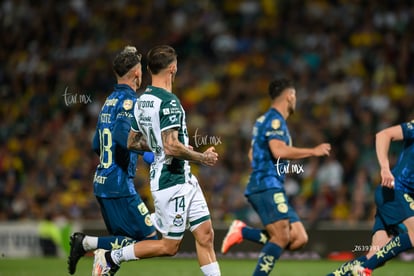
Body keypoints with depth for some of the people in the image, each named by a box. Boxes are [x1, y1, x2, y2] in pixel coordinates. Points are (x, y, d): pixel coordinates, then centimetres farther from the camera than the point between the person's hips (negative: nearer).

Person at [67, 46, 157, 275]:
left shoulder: (110, 101, 16)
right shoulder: (128, 99, -11)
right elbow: (122, 135, -28)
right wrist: (146, 154, -20)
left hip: (101, 183, 9)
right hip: (120, 184, -9)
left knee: (119, 243, 14)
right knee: (149, 240, -7)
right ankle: (88, 243, -13)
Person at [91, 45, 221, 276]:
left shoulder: (142, 101, 8)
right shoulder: (169, 102, -20)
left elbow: (133, 142, 16)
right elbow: (172, 147, -27)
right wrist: (203, 158, -14)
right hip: (173, 181, -9)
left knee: (205, 235, 6)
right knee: (169, 246, 0)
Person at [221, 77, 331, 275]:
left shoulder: (265, 120, 23)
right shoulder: (274, 120, -8)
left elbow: (252, 154, 32)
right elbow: (279, 150, -24)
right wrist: (313, 151, -17)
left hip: (273, 188, 10)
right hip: (267, 187, -10)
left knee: (299, 239, -1)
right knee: (281, 237, -19)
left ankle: (243, 232, 1)